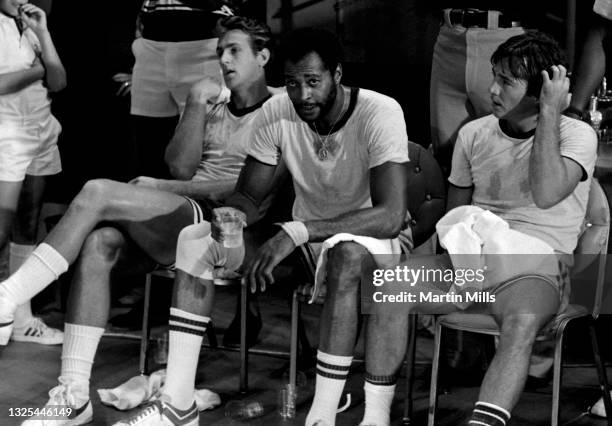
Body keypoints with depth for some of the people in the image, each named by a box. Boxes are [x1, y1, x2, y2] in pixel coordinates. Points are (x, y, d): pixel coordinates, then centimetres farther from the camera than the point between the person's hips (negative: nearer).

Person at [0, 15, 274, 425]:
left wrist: (163, 188, -8)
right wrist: (197, 106, -2)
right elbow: (182, 166, 12)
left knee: (97, 193, -25)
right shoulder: (215, 106, 25)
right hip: (180, 215, 6)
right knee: (98, 243, -27)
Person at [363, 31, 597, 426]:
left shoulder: (577, 134, -3)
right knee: (389, 286, -22)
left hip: (537, 267, -4)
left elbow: (546, 195, -24)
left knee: (521, 323, -39)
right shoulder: (474, 134, 11)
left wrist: (550, 113, -21)